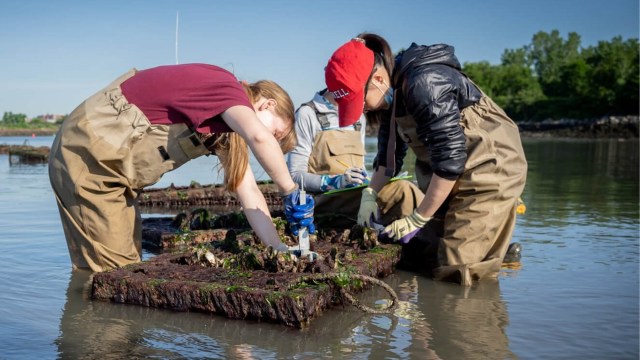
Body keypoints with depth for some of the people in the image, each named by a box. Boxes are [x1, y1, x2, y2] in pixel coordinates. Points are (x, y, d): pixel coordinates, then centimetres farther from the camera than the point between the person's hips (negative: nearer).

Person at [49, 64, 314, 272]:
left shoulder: (229, 123, 12)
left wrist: (278, 248, -3)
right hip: (88, 155, -10)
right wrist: (291, 192, -27)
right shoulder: (228, 89, -16)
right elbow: (259, 137, -38)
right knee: (111, 272, -8)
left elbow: (249, 194, 5)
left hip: (110, 163, 10)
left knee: (128, 265, 12)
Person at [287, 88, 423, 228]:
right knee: (402, 191, -29)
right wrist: (336, 182, -22)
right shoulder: (308, 114, -2)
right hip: (325, 197, -6)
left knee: (404, 189, -27)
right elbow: (295, 175, -6)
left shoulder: (359, 117, 18)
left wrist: (365, 180, -3)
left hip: (356, 192, 6)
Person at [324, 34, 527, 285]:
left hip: (490, 169, -9)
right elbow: (390, 151, 14)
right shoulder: (392, 93, 1)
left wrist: (417, 220, -19)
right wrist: (369, 195, 1)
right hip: (455, 176, 9)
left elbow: (450, 160, -27)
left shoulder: (425, 85, -27)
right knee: (425, 255, 10)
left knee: (457, 271, -9)